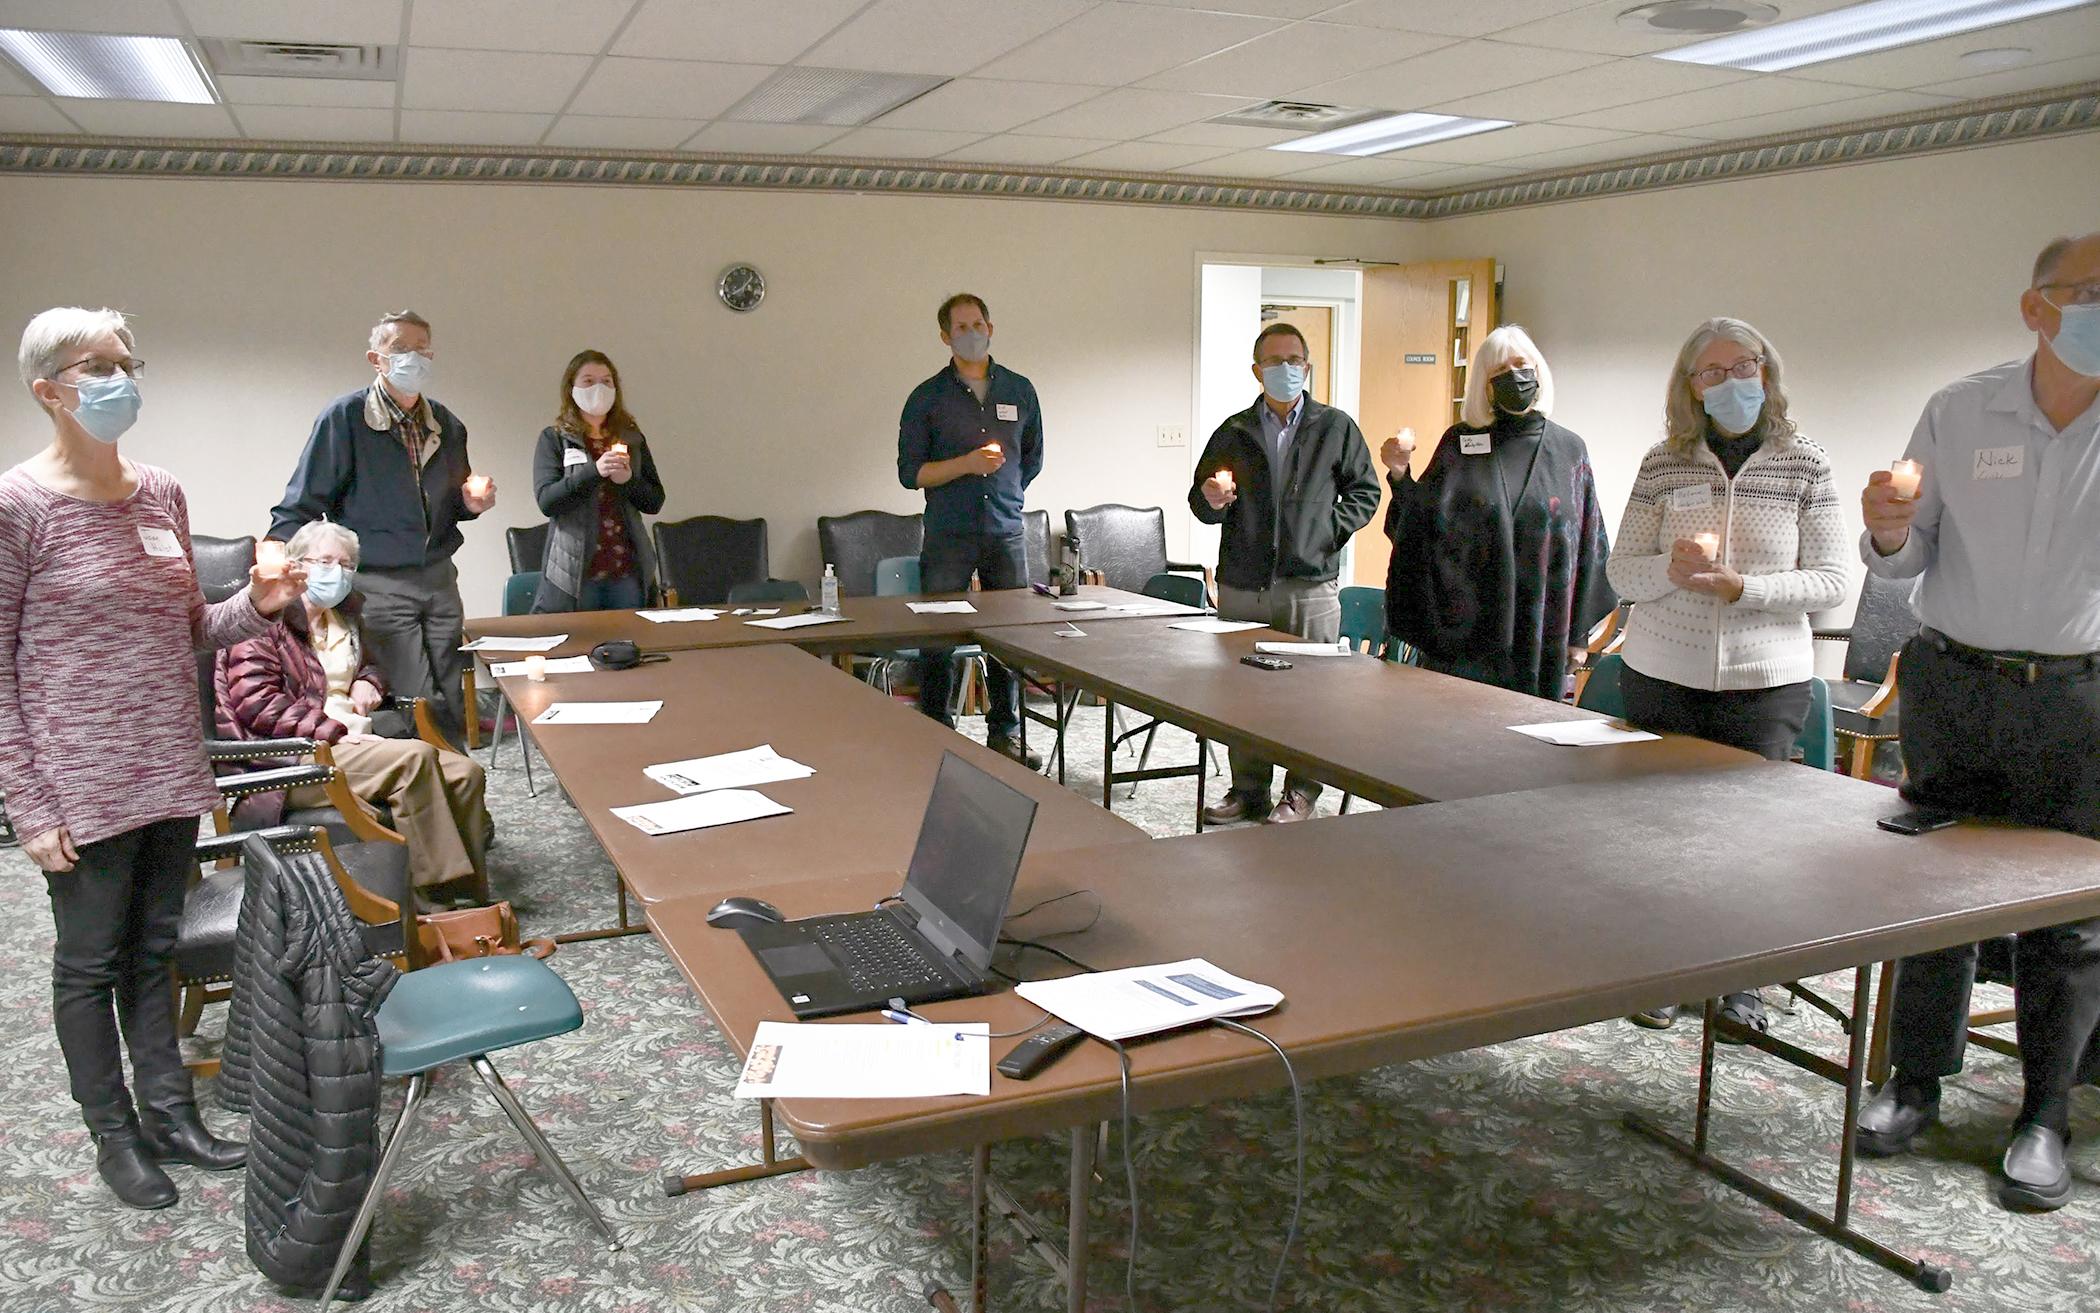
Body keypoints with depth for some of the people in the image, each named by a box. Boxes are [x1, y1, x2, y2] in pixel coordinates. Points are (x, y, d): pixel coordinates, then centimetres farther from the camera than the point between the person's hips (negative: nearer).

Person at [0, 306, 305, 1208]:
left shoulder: (162, 494, 5)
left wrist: (256, 607, -6)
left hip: (171, 772, 5)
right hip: (81, 786, -5)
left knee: (154, 949, 17)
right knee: (90, 962, 11)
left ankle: (168, 1112, 31)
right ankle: (114, 1133, 27)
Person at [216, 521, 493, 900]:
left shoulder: (343, 617, 23)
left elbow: (371, 662, 42)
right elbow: (257, 704, -13)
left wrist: (368, 681, 16)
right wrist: (337, 732, -20)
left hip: (353, 740, 8)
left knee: (465, 773, -16)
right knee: (415, 756, -32)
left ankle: (475, 901, -18)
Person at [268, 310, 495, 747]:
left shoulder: (447, 426, 9)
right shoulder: (345, 417, -8)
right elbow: (301, 506, -9)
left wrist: (470, 502, 1)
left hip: (439, 580, 6)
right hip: (378, 584, -5)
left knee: (454, 703, 7)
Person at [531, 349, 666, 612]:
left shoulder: (631, 437, 11)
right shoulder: (554, 438, 2)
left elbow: (655, 501, 8)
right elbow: (546, 501, -10)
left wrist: (628, 480, -11)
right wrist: (594, 471, -20)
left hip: (629, 571, 3)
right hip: (574, 572, -3)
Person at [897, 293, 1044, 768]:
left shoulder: (1020, 391, 10)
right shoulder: (927, 398, 2)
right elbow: (911, 472, -2)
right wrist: (967, 464, -13)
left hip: (1006, 532, 2)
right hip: (949, 535, -2)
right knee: (938, 640, -2)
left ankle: (1005, 734, 16)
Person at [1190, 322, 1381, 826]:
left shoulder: (1336, 428, 8)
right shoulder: (1233, 433, 12)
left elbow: (1364, 491, 9)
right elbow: (1201, 502, 16)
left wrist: (1329, 531, -6)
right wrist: (1212, 500, -8)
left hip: (1311, 586, -2)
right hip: (1241, 586, 2)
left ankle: (1301, 793, 12)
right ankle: (1247, 791, 18)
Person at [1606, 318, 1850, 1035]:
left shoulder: (1806, 465, 0)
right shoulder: (1663, 464, 2)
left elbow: (1832, 581, -4)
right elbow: (1621, 572, 2)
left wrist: (1738, 587, -18)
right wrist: (1674, 569, -19)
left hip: (1765, 681, -1)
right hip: (1662, 677, 1)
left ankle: (1739, 982, 22)